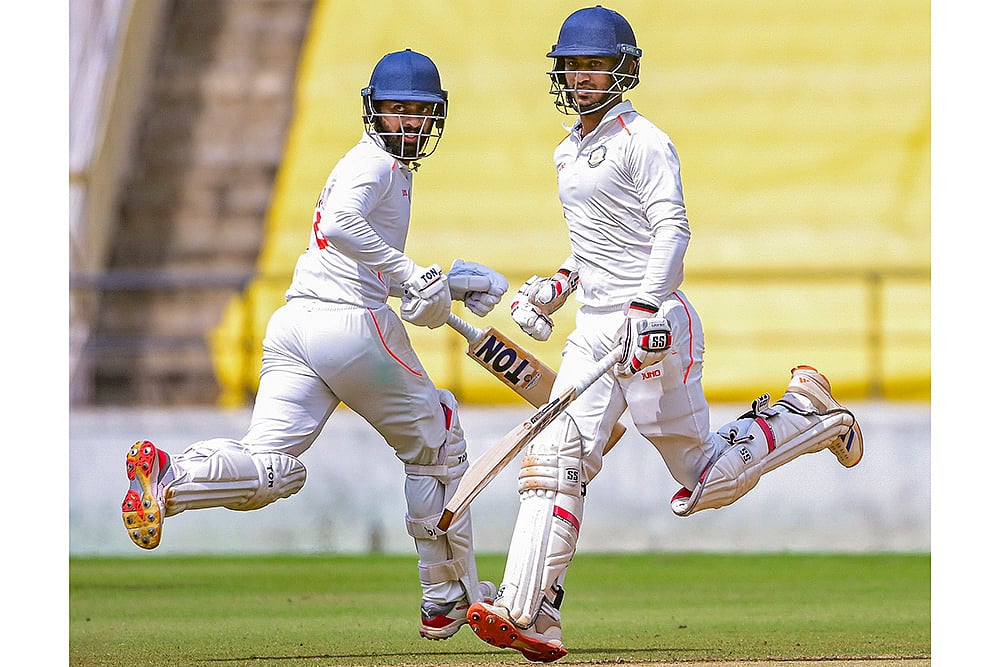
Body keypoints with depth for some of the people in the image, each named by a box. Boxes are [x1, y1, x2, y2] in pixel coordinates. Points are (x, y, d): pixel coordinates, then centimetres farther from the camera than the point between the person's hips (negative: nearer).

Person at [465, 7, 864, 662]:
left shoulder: (642, 141, -8)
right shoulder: (569, 152, 19)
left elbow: (672, 229, -18)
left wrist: (646, 304, -31)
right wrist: (561, 283, 15)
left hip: (655, 322, -7)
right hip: (596, 330, 8)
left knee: (704, 481, -1)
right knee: (557, 460, -11)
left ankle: (807, 416, 23)